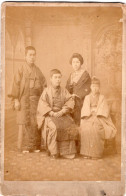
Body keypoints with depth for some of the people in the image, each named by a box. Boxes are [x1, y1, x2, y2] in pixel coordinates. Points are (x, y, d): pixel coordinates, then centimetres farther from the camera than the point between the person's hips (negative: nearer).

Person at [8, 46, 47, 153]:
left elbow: (43, 84, 15)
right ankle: (25, 147, 7)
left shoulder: (37, 70, 13)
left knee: (35, 123, 3)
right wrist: (16, 99, -11)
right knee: (25, 122, -2)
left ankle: (35, 146, 13)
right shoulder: (21, 69, 0)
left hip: (36, 99, 4)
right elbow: (16, 85, -4)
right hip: (24, 100, -4)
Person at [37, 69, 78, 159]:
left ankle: (66, 151, -14)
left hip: (62, 114, 3)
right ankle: (54, 152, -18)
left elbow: (70, 102, 3)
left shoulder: (64, 91, 13)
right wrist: (52, 113, -17)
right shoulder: (46, 91, 4)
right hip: (49, 115, -3)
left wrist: (62, 112, -13)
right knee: (54, 127, -32)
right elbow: (42, 104, -6)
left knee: (70, 126, -24)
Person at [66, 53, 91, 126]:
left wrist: (76, 95, -9)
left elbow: (86, 90, -7)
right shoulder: (71, 75, 17)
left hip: (81, 101, -5)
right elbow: (67, 89, 18)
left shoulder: (85, 75, -2)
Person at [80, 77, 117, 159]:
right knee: (86, 129, -27)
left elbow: (105, 109, 7)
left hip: (99, 117, -1)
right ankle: (86, 152, -21)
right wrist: (89, 113, -4)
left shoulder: (102, 98, 16)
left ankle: (96, 153, -21)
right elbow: (84, 110, 13)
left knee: (96, 129, -28)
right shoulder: (87, 97, 21)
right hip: (88, 117, 1)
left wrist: (97, 113, -8)